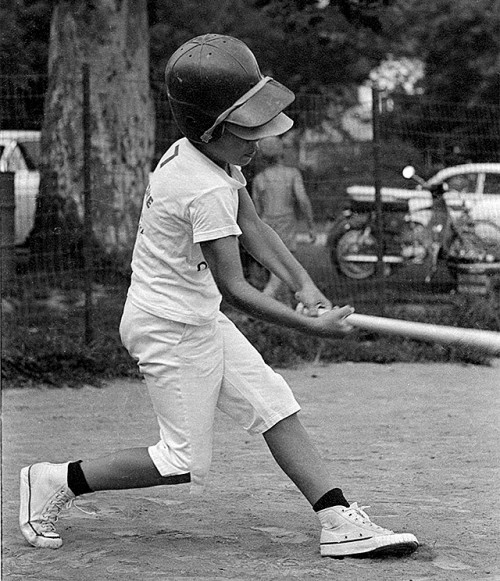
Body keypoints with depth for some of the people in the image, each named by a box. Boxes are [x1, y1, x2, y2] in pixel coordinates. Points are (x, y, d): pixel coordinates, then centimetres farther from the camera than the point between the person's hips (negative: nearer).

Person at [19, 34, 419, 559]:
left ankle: (339, 522, 7)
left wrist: (303, 285, 0)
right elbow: (235, 289, -25)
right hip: (171, 328, -10)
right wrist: (310, 326, -22)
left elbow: (252, 227, 12)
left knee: (274, 406, 6)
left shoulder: (207, 153, 1)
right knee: (185, 464, -1)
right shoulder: (207, 191, -28)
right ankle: (58, 481, 10)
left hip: (198, 320, 10)